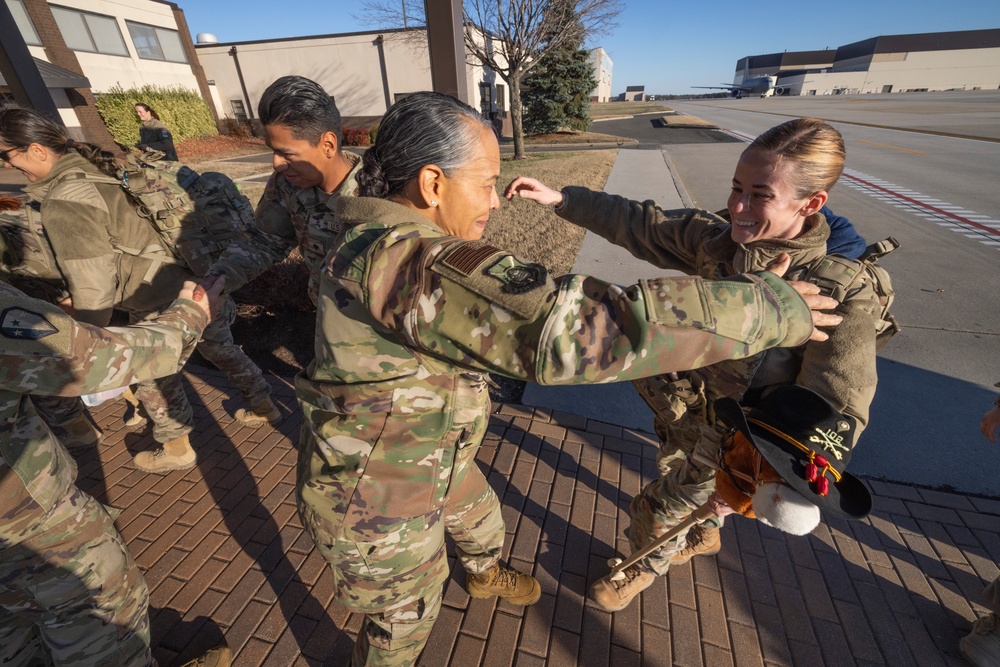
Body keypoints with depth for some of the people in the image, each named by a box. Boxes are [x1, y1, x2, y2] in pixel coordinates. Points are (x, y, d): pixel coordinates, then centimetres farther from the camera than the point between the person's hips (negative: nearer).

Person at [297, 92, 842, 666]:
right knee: (405, 618, 21)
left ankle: (484, 574, 67)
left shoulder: (373, 240, -3)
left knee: (481, 517, 33)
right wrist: (769, 306, -34)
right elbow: (571, 324, -47)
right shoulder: (407, 263, -39)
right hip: (376, 503, -9)